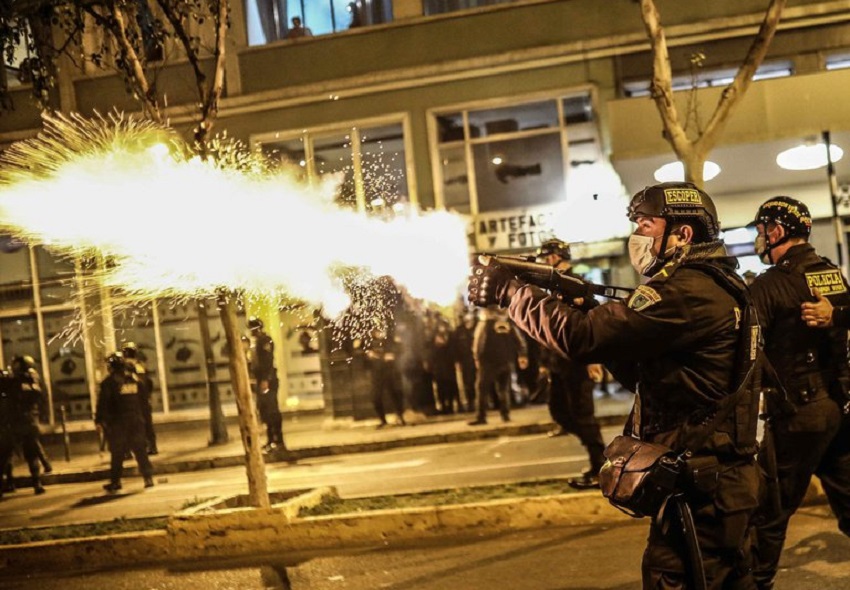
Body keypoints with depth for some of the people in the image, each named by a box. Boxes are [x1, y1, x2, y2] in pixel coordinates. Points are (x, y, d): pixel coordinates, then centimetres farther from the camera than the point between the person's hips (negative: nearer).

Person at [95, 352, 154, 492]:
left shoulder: (109, 382, -9)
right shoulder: (134, 378, 7)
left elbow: (103, 403, -11)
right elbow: (142, 400, 11)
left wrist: (99, 420, -5)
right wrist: (142, 417, 18)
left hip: (117, 422, -4)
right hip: (136, 420, 4)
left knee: (117, 452, 4)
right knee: (140, 450, 6)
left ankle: (115, 481, 8)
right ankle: (148, 477, 0)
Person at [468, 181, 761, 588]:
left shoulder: (689, 291, -19)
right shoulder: (709, 287, 16)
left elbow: (584, 337, -26)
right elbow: (637, 371, 17)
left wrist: (509, 291, -15)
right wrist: (588, 308, 4)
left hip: (698, 486, -10)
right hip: (715, 479, 10)